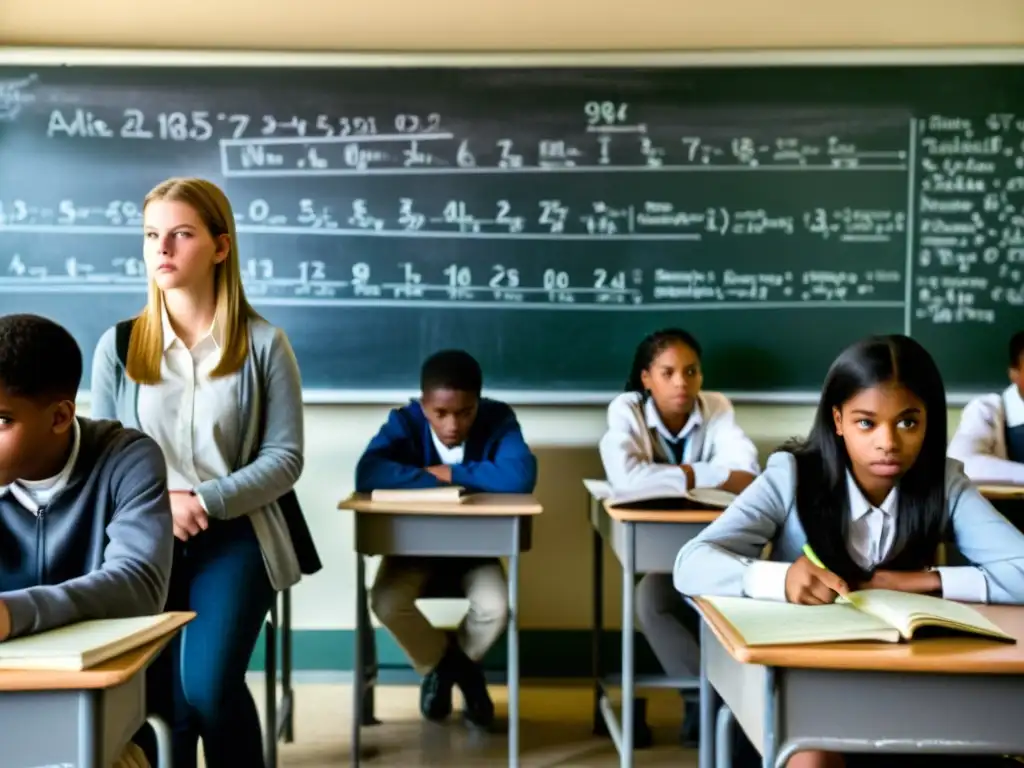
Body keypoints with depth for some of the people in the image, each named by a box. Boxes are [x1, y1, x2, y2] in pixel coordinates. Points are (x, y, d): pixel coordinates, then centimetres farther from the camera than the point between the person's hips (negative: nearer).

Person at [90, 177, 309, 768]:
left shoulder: (265, 344, 0)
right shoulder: (117, 346, 6)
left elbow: (285, 458, -3)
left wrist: (206, 502, -16)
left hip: (234, 537, -2)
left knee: (209, 685, -20)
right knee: (164, 701, -5)